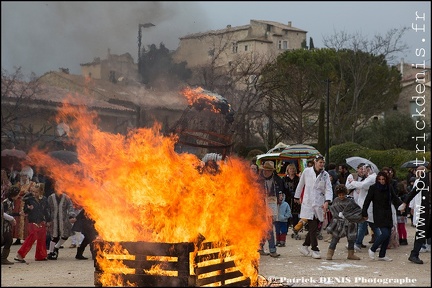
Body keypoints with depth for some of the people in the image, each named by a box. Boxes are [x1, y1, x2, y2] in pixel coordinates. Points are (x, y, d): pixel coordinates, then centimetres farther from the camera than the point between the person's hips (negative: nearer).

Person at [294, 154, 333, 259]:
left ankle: (305, 246, 24)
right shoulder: (307, 171, -1)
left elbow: (328, 189, -3)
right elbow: (301, 185, 12)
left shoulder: (325, 175, 3)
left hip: (319, 205, 3)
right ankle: (315, 249, -2)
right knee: (313, 227, -9)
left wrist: (327, 202, -18)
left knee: (314, 227, 8)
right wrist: (297, 197, 20)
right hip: (308, 204, -3)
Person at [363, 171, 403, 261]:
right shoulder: (373, 188, -7)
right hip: (378, 214, -5)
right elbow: (367, 201, -4)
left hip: (388, 214, 6)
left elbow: (395, 198, 11)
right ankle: (372, 249, 2)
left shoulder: (389, 187, 6)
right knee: (385, 233, -17)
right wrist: (364, 213, -5)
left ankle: (382, 255, 15)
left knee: (388, 234, 5)